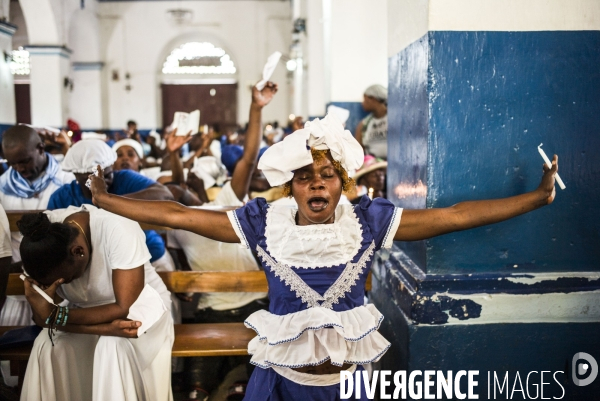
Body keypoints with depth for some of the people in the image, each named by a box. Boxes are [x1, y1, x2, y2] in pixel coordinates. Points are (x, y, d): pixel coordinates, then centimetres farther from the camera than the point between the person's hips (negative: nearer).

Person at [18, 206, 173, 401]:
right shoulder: (43, 238, -21)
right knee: (46, 347, -24)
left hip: (140, 307, -3)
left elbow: (125, 308, -31)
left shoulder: (119, 232, -32)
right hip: (86, 312, 3)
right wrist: (106, 328, -34)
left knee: (113, 347, -33)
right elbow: (42, 317, -20)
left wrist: (55, 316, -35)